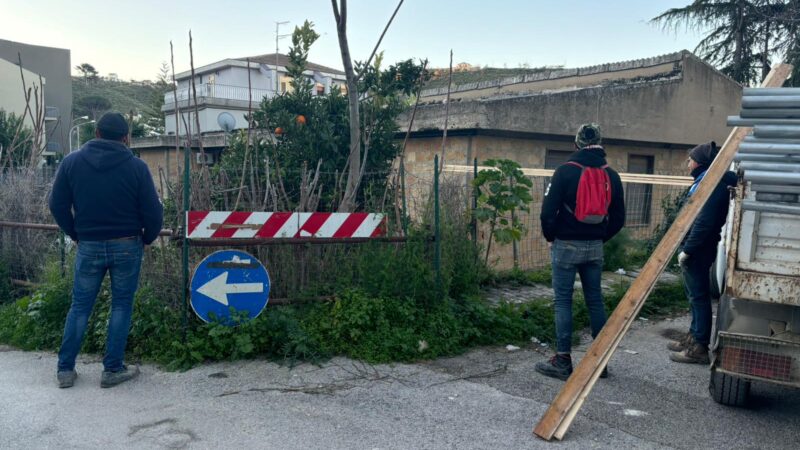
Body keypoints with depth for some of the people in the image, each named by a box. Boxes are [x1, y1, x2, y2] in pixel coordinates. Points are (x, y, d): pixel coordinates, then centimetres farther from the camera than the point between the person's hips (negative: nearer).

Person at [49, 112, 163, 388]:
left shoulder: (71, 162, -1)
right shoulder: (136, 166, -8)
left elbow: (58, 205, 2)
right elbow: (153, 210, -8)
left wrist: (76, 234, 16)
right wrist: (147, 238, 9)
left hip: (88, 246, 2)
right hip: (126, 246, -2)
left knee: (80, 306, 13)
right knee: (121, 306, 9)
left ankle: (65, 369, 17)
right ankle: (113, 369, 11)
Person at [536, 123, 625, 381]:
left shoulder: (566, 171, -11)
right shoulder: (611, 175, 4)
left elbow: (548, 211, -14)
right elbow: (618, 217, 6)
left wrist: (550, 237, 2)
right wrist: (600, 238, 16)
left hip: (566, 245, -4)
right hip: (595, 248, 5)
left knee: (563, 301, 1)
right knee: (595, 300, 12)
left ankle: (562, 361, 3)